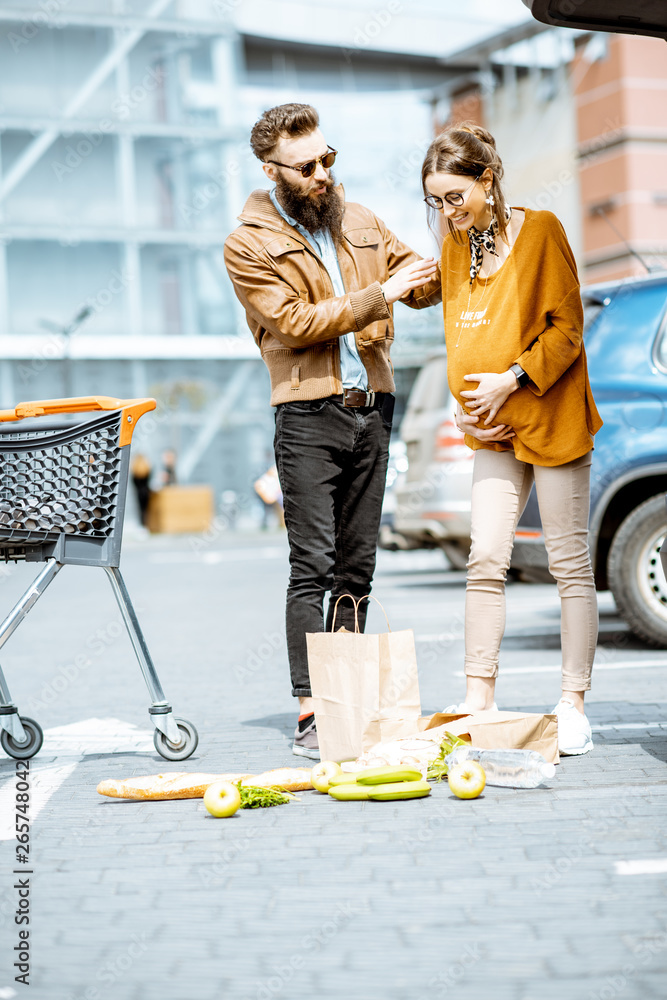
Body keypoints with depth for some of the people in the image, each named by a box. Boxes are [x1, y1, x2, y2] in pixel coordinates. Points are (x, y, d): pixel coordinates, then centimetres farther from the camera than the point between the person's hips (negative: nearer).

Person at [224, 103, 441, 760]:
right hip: (309, 415, -5)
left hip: (372, 408, 5)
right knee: (313, 566, -9)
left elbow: (418, 281, 19)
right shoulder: (249, 245, -2)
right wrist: (379, 295, -17)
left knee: (357, 564, 8)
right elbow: (296, 320, -12)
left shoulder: (359, 222, 15)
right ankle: (310, 711, -7)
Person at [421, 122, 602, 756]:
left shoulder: (540, 231, -7)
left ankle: (573, 706, 6)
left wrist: (513, 378, -18)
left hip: (552, 418, -5)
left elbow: (567, 327, -9)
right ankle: (477, 703, 5)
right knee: (485, 560, -1)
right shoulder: (454, 248, 11)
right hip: (494, 426, 5)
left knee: (569, 562, 0)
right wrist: (462, 404, 3)